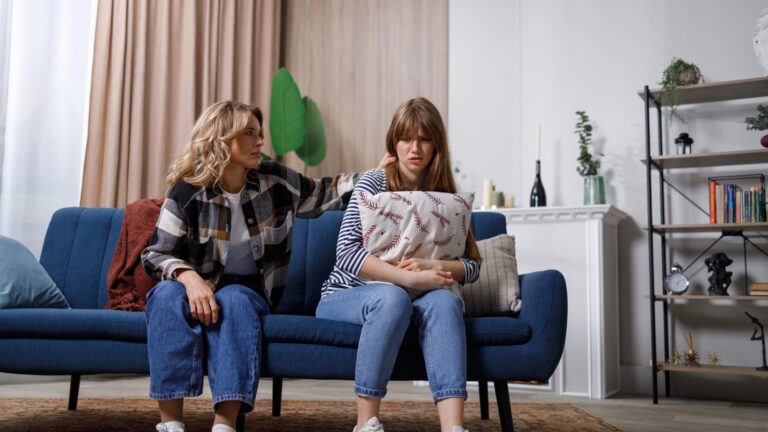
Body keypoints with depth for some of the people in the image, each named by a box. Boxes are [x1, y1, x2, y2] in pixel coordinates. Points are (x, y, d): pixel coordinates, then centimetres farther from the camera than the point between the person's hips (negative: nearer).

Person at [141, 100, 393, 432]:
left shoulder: (274, 180, -1)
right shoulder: (188, 192, -9)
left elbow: (320, 194, 14)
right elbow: (155, 254, -10)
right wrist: (189, 277, -31)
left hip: (247, 292, 1)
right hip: (200, 289, -1)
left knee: (233, 300, -35)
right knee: (168, 294, -34)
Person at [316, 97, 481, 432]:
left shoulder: (446, 199, 6)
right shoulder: (373, 183, -5)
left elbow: (472, 266, -3)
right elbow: (346, 251, -19)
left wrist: (434, 268, -24)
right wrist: (409, 278, -28)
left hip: (398, 300, 3)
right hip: (344, 297, -3)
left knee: (444, 300, -29)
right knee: (391, 296, -35)